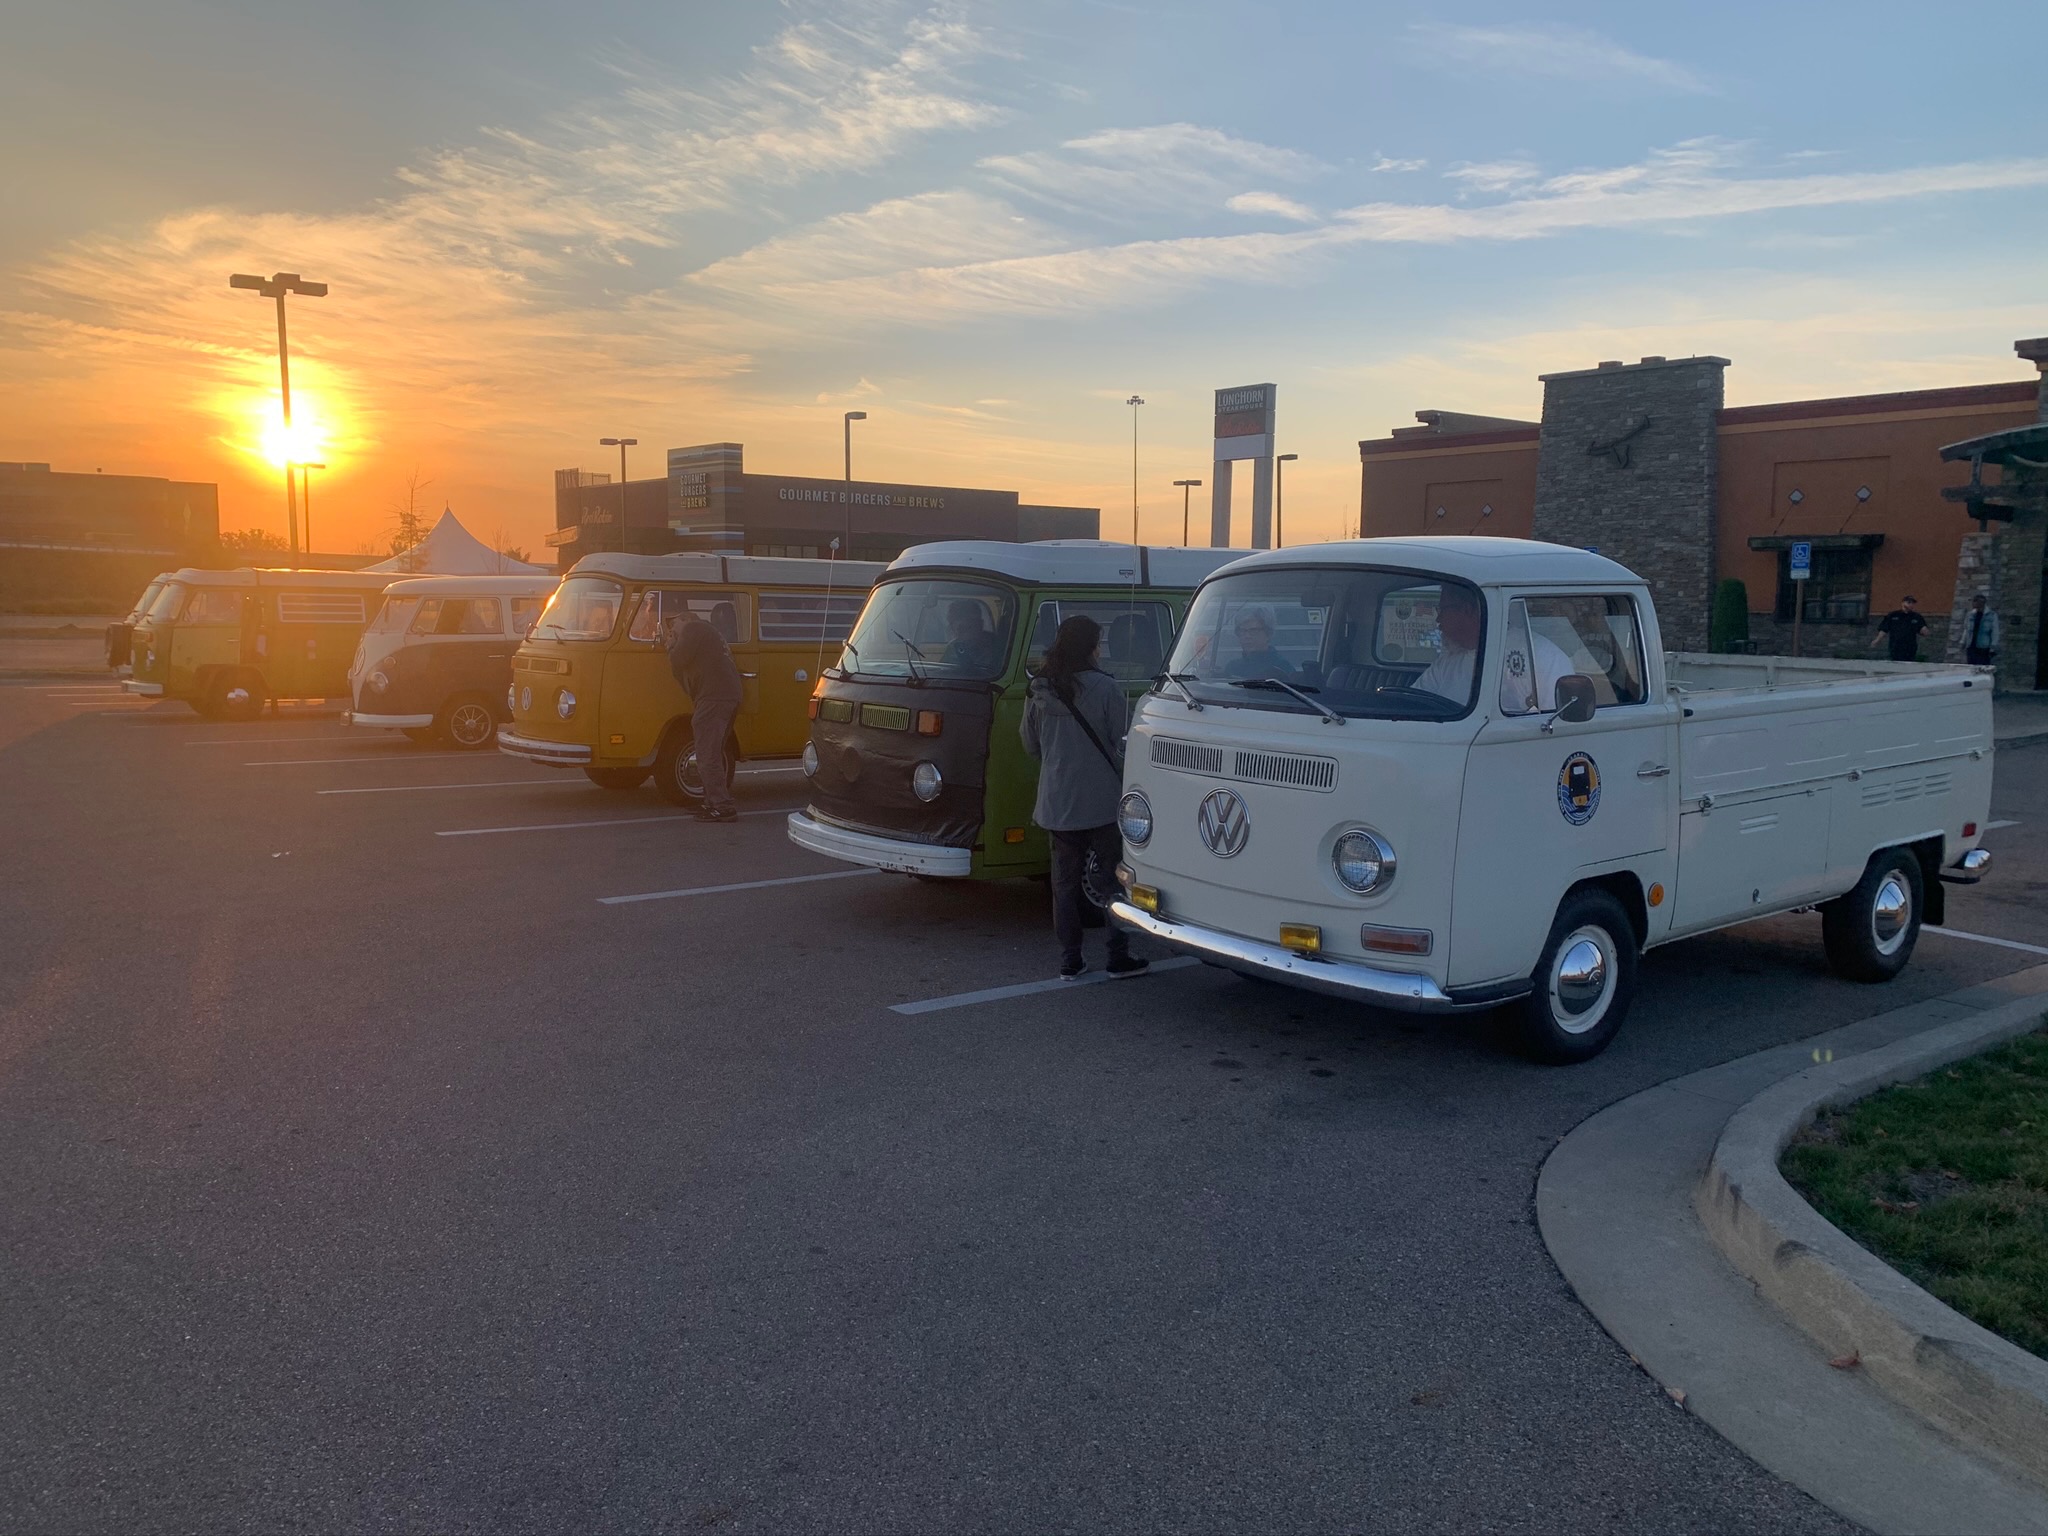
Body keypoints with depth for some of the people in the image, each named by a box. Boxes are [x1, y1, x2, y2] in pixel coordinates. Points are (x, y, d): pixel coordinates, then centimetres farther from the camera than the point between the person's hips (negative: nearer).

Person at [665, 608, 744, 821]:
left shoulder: (692, 629, -2)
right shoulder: (708, 629, 28)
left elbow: (676, 662, -7)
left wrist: (672, 645, 9)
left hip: (713, 698, -10)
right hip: (730, 695, 10)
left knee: (708, 756, -9)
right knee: (715, 754, 17)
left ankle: (723, 807, -13)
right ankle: (716, 803, 20)